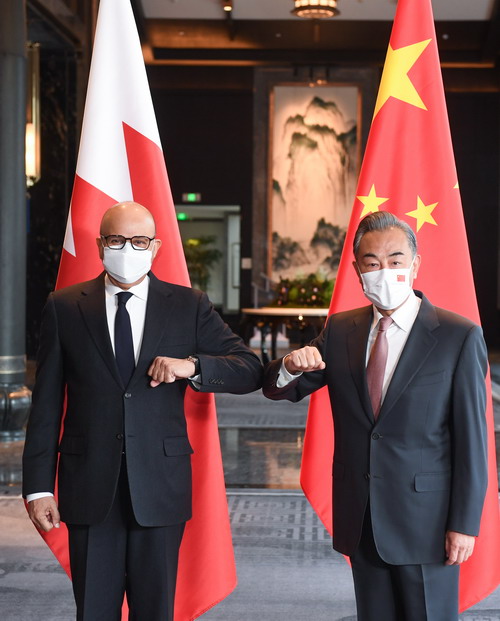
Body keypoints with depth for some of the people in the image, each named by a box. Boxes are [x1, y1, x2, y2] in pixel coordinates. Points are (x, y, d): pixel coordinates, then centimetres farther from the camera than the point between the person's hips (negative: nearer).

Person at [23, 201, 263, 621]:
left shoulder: (189, 306, 4)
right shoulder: (64, 308, 4)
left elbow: (250, 370, 1)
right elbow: (46, 404, 3)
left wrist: (192, 365, -17)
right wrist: (38, 485, -2)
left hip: (159, 487, 0)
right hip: (90, 488, 0)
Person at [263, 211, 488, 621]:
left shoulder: (460, 337, -8)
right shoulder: (340, 331, 6)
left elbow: (472, 437, -9)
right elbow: (279, 389, 10)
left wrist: (465, 523, -11)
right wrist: (291, 367, -15)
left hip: (425, 521, -4)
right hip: (362, 521, 4)